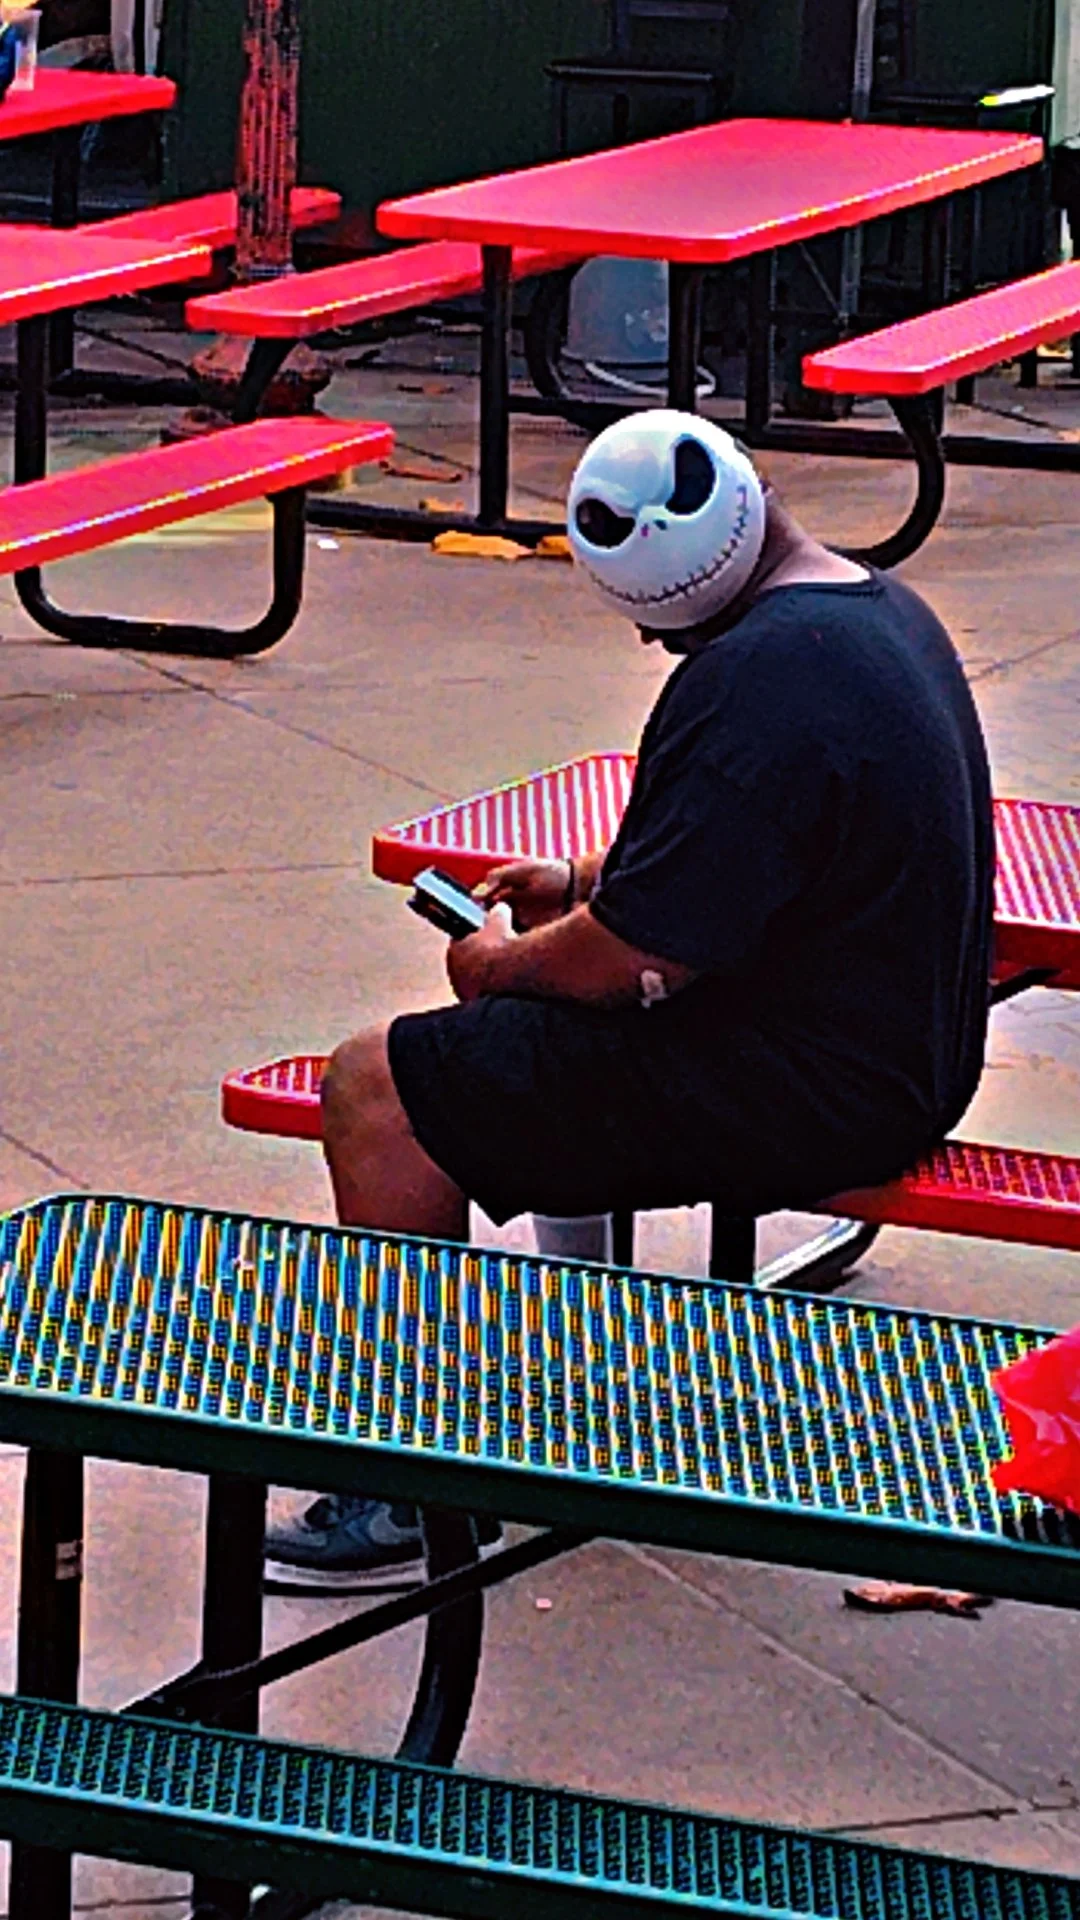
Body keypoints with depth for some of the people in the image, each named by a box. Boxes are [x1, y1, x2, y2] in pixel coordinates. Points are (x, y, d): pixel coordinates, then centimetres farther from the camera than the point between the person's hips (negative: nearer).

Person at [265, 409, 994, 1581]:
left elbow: (635, 956, -23)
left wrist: (504, 964, -4)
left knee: (375, 1089, -6)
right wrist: (589, 880, 15)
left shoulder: (758, 682, -26)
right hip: (906, 1042, 11)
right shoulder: (882, 607, 7)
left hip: (806, 1094, -11)